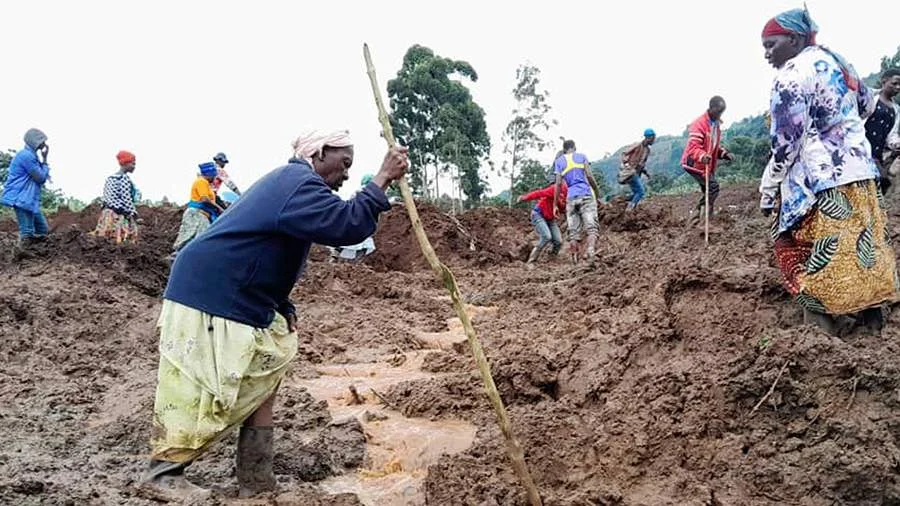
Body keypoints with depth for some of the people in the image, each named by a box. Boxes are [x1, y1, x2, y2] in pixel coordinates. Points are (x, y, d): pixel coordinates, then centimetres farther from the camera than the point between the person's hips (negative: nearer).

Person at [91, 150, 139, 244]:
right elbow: (126, 200, -17)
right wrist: (133, 214, -11)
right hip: (120, 216, -9)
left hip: (108, 214, 9)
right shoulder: (125, 178, -12)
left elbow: (104, 198, 15)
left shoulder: (110, 178, 14)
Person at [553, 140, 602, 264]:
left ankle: (575, 261, -2)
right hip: (586, 194, -2)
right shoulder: (581, 156, 12)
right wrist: (597, 191, 13)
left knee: (574, 232, 3)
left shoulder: (559, 161, 14)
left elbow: (558, 184, 6)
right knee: (591, 227, -9)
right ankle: (591, 253, -32)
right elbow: (589, 176, 0)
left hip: (571, 198, 2)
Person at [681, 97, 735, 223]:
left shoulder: (716, 125, 13)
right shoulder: (699, 124, -17)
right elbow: (693, 147, -27)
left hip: (707, 165, 9)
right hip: (695, 164, -9)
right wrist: (702, 156, -47)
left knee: (708, 191, 11)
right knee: (713, 187, -19)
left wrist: (725, 154, 2)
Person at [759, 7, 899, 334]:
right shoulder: (835, 60, 11)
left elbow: (785, 145, -19)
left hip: (821, 182, -9)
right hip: (860, 171, 9)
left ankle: (827, 319, 6)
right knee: (860, 243, 18)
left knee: (820, 255, 1)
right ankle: (870, 312, 29)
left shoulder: (791, 76, -16)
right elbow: (867, 104, 26)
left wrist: (767, 191, -10)